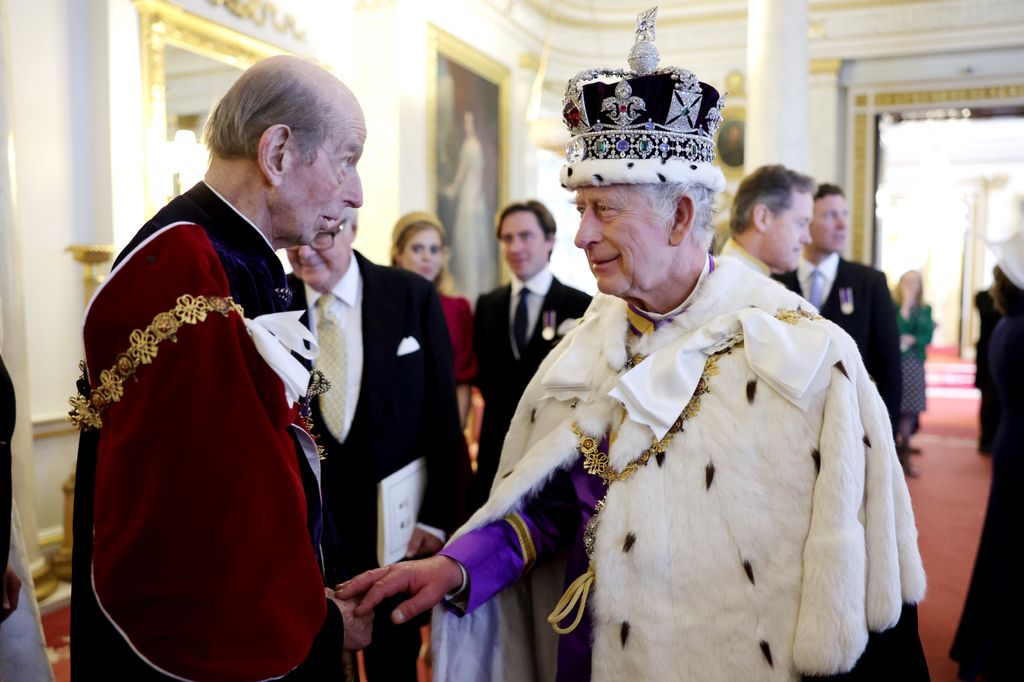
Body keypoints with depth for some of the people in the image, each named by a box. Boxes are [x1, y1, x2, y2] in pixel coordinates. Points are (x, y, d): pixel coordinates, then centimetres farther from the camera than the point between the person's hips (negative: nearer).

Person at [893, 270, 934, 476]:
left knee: (910, 411, 5)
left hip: (914, 364, 4)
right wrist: (905, 305, -13)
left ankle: (904, 456, 14)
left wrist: (912, 340, -14)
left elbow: (928, 335, 4)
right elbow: (895, 332, -15)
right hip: (894, 362, -4)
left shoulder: (925, 309, 11)